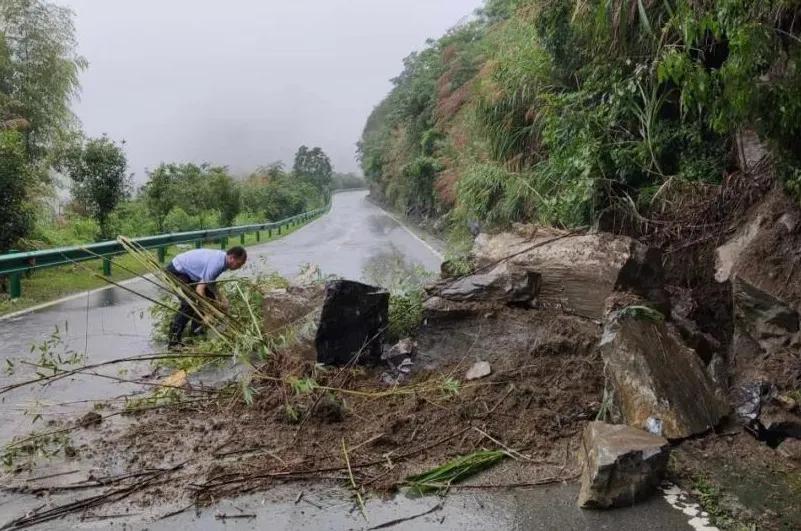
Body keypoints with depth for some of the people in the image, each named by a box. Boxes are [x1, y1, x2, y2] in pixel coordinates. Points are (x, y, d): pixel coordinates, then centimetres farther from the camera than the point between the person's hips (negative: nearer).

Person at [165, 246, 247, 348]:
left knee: (210, 296, 7)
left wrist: (221, 297, -9)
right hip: (175, 272, -10)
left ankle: (196, 330, 16)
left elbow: (208, 283, 3)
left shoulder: (222, 257, -3)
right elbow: (199, 290, -33)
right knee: (189, 304, -22)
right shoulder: (216, 263, -31)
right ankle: (174, 340, -18)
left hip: (188, 272, 10)